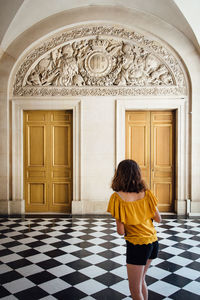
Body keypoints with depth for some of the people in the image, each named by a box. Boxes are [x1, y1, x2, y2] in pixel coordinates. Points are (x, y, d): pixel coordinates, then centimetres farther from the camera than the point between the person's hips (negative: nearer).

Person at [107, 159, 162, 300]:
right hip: (153, 241, 6)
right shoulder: (146, 193, -6)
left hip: (137, 245, -6)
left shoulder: (118, 197, -19)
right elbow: (158, 219, 3)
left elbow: (121, 231, -17)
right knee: (141, 280, 26)